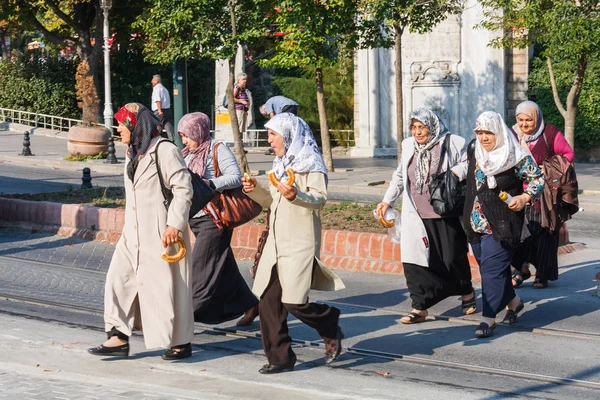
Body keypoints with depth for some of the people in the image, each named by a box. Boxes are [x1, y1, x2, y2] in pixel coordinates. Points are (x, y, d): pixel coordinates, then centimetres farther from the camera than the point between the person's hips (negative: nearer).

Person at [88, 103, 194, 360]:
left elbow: (183, 189, -17)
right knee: (119, 278, 1)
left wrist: (175, 225, -22)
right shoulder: (133, 153, 14)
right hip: (133, 233, 9)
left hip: (160, 233, -9)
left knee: (167, 285, -1)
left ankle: (181, 342, 10)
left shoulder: (165, 151, -13)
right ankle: (119, 337, 5)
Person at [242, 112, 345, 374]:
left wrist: (296, 195, -33)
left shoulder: (310, 163, -7)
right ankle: (280, 358, 8)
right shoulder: (280, 164, 18)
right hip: (276, 243, 8)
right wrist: (256, 192, 7)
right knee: (268, 300, 0)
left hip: (300, 244, -8)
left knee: (294, 303, -11)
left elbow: (320, 199, -16)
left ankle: (332, 330, 17)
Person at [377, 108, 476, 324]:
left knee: (452, 258, 6)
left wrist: (457, 172, -19)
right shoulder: (409, 147, 12)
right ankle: (419, 307, -1)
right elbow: (400, 177, 24)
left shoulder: (451, 144, -4)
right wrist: (388, 200, 21)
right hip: (417, 217, 4)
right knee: (414, 259, -6)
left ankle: (467, 293, 33)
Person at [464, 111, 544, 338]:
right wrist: (468, 217, 21)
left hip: (502, 223, -7)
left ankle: (488, 318, -9)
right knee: (487, 267, 13)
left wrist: (524, 198, -17)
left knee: (492, 268, -12)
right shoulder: (475, 155, 9)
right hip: (477, 223, 7)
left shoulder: (516, 156, -8)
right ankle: (513, 301, 35)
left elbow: (537, 179, -2)